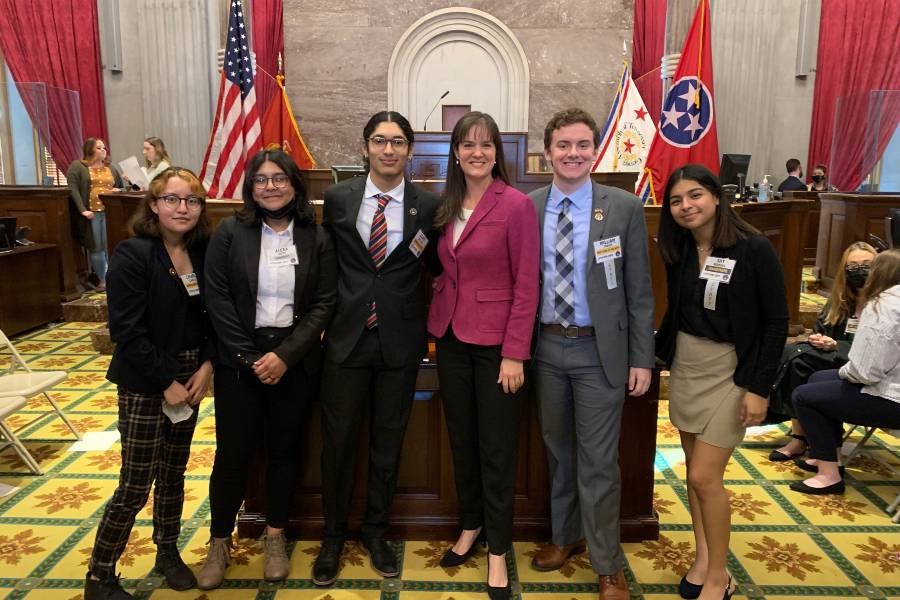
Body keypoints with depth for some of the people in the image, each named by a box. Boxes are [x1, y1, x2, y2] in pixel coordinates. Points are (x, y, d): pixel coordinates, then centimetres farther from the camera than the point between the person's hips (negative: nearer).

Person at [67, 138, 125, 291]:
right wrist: (82, 210, -16)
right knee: (95, 247, -1)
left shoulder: (111, 168, 18)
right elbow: (73, 189, -6)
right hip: (91, 212, -3)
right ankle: (102, 279, 7)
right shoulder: (77, 166, 3)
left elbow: (121, 187, 24)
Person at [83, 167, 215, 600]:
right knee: (135, 486, 0)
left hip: (190, 379, 5)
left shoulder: (203, 254, 1)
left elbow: (213, 317, 6)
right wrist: (167, 382, -16)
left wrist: (206, 367, -8)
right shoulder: (132, 255, -14)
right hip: (144, 385, -5)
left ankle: (168, 553, 36)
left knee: (173, 473, 17)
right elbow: (127, 331, -17)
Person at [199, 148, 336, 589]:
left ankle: (275, 537, 31)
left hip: (294, 361, 1)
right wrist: (250, 358, -11)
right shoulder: (230, 233, -2)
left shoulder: (317, 238, 0)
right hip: (239, 360, -1)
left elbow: (324, 304, -3)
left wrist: (285, 355, -13)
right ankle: (219, 542, 25)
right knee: (232, 452, 4)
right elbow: (218, 299, -5)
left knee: (283, 450, 12)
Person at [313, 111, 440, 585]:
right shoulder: (337, 198, 1)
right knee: (338, 441, 9)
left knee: (387, 442, 13)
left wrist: (427, 321, -1)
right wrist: (324, 316, 5)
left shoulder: (428, 206, -2)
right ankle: (333, 536, 30)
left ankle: (376, 532, 34)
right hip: (346, 336, 0)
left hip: (400, 339, 0)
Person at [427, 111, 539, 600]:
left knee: (496, 448, 5)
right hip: (451, 336, 6)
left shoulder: (516, 205, -11)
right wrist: (439, 303, -1)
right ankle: (470, 526, 35)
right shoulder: (447, 206, 7)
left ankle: (498, 549, 21)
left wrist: (514, 354, -15)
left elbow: (527, 285, -12)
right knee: (461, 440, 16)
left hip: (495, 341, -5)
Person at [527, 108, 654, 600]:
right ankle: (565, 536, 40)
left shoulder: (625, 208, -5)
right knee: (557, 450, 18)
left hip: (599, 349, -2)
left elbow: (639, 290, -3)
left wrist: (641, 358, -5)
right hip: (545, 346, 3)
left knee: (598, 461, 5)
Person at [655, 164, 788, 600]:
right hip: (684, 368, 6)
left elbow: (776, 323, -11)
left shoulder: (754, 250, -13)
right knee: (694, 470, 12)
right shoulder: (678, 250, 3)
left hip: (730, 373, -5)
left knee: (705, 477, -4)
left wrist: (760, 387, -14)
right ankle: (703, 556, 29)